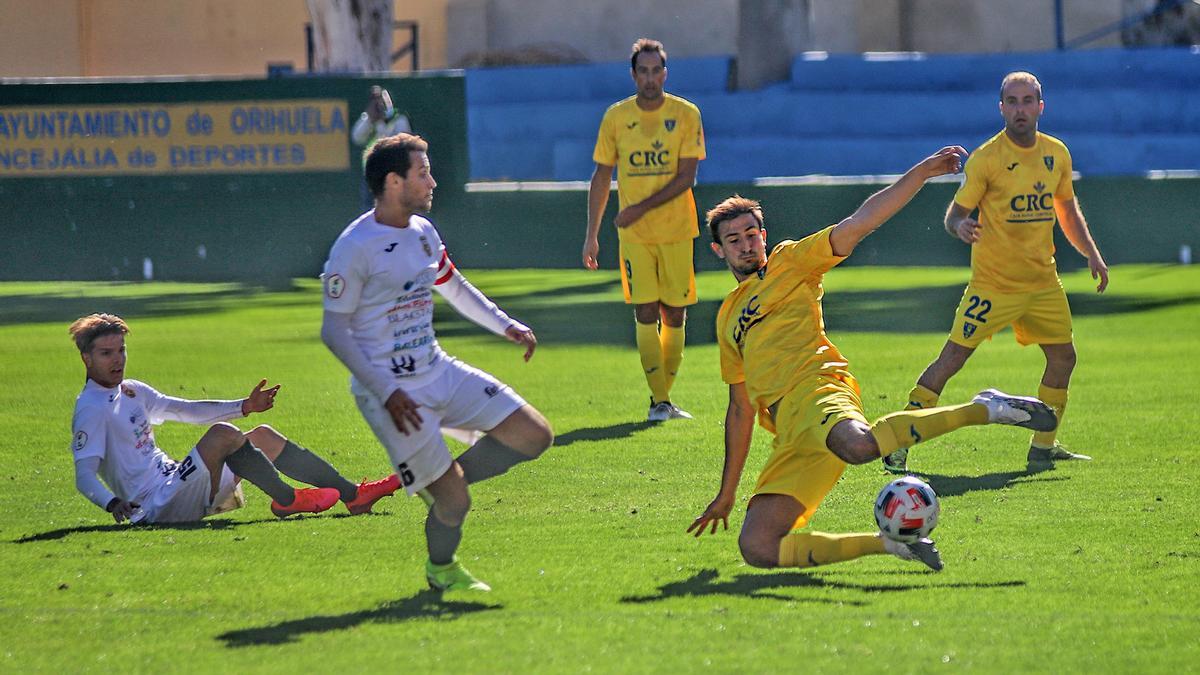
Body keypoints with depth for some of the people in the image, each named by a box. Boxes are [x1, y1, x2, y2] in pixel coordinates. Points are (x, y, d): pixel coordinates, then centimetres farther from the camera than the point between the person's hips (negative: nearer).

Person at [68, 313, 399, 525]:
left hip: (173, 481, 10)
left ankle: (352, 494, 7)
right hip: (157, 506, -10)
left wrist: (244, 407, 18)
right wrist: (113, 503, -40)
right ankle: (285, 500, -15)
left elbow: (185, 410, 25)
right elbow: (84, 475, -22)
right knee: (221, 434, -28)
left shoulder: (132, 392, 16)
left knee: (263, 436, 9)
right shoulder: (90, 410, -12)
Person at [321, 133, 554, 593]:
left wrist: (505, 325, 14)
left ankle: (440, 482, 14)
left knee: (535, 436, -1)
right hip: (391, 391, -8)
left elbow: (454, 287, 26)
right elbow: (333, 330, -14)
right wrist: (386, 392, -20)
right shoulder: (355, 247, -16)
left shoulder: (422, 232, 8)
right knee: (454, 504, -9)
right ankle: (441, 569, 22)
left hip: (439, 372, 8)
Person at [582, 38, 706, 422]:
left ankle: (665, 397, 13)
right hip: (633, 234, 0)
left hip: (676, 231, 0)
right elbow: (602, 177, 8)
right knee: (645, 314, -7)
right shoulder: (616, 117, 3)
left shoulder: (686, 114, -2)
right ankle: (659, 401, -6)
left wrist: (642, 207, -15)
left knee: (674, 315, 2)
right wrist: (591, 234, 4)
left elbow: (686, 176, -7)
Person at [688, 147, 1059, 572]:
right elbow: (740, 408, 35)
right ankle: (894, 545, -6)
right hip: (789, 435, 6)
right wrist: (727, 493, 34)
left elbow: (861, 221, 5)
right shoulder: (728, 317, 31)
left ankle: (984, 410, -22)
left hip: (814, 390, -6)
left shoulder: (789, 263, 16)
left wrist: (922, 173, -6)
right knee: (757, 549, -13)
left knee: (856, 445, -43)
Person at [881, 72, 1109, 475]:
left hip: (1043, 282, 6)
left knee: (1063, 357, 8)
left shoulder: (1057, 154, 6)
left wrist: (1092, 255, 11)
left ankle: (1044, 445, 23)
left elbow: (1067, 211, 20)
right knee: (952, 357, -10)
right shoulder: (986, 158, -11)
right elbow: (955, 213, -9)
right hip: (993, 283, -6)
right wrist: (960, 226, -32)